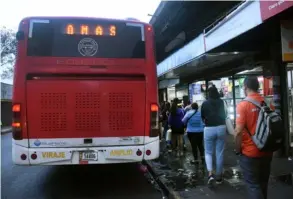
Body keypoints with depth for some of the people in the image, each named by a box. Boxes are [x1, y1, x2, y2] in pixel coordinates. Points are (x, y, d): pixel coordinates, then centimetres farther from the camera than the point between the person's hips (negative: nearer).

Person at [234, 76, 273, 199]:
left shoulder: (243, 105, -16)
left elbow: (239, 131, -20)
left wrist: (238, 149, -6)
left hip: (250, 152, -6)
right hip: (267, 151, 6)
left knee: (253, 184, 6)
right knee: (263, 182, 21)